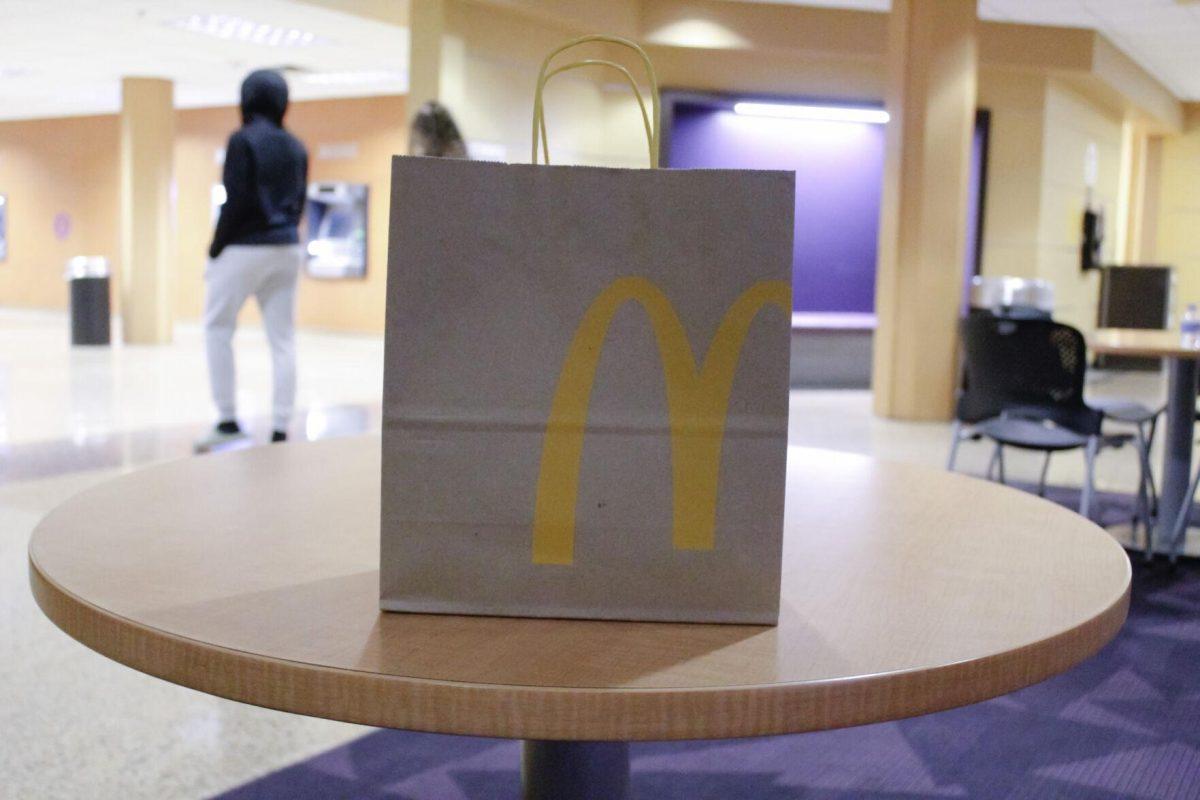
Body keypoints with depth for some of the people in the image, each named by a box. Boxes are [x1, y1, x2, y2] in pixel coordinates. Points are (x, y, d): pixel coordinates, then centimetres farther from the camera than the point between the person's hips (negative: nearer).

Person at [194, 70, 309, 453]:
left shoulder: (242, 140, -9)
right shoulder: (296, 148, 10)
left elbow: (236, 202, -14)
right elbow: (299, 204, 11)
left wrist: (215, 249, -6)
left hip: (245, 248, -6)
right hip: (286, 249, 6)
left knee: (217, 329, 7)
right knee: (282, 339, 5)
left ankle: (228, 422, 4)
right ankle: (280, 431, 4)